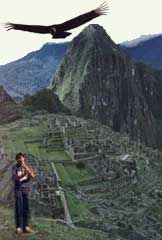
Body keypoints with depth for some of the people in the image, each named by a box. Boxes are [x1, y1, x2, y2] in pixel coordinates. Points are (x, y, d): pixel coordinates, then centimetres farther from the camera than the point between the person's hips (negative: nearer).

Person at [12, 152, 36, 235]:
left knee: (26, 208, 3)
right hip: (18, 189, -3)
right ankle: (19, 227, -2)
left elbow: (33, 176, -6)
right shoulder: (15, 167, -2)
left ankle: (26, 227, 7)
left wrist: (27, 170, -24)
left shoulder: (28, 166, 4)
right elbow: (14, 178, -13)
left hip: (26, 189, 3)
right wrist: (23, 174, -26)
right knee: (18, 208, -4)